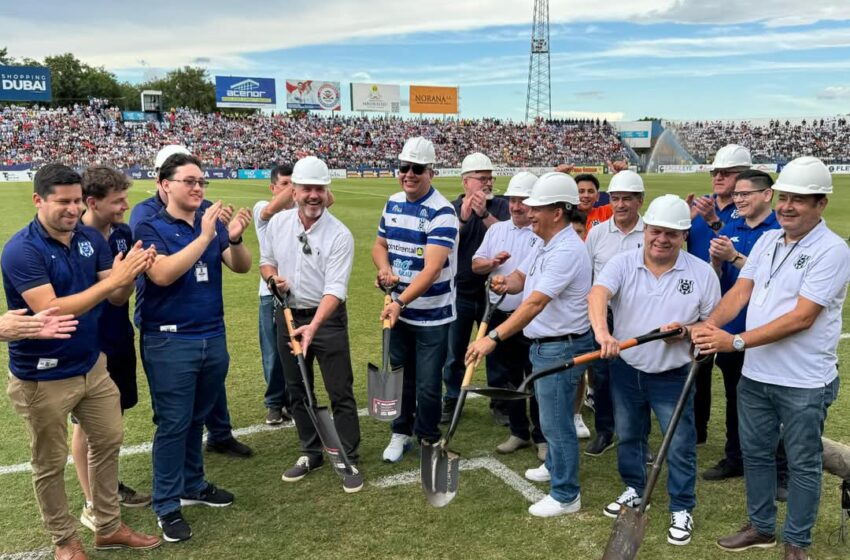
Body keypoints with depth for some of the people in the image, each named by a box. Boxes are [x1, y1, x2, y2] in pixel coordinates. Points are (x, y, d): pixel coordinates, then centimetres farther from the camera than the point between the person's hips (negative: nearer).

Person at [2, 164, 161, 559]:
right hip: (42, 376, -6)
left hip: (91, 364, 6)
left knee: (108, 441, 16)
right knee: (51, 463, 10)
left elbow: (117, 298, -3)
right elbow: (50, 310, -30)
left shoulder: (91, 238, -2)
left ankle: (108, 527, 34)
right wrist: (113, 279, -34)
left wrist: (131, 275, -25)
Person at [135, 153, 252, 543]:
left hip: (213, 337, 5)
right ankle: (167, 505, 17)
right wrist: (204, 236, -28)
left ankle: (193, 485, 34)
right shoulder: (150, 229, -9)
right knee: (173, 423, 3)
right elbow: (163, 274, -24)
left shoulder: (212, 222, 4)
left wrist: (235, 239, -21)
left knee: (196, 419, 17)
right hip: (169, 342, -4)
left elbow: (242, 267, -1)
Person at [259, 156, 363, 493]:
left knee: (341, 393, 0)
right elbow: (266, 260, 14)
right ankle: (311, 453, 32)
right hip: (288, 316, 5)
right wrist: (272, 276, -10)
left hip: (327, 318, -5)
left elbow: (335, 289, -23)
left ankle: (350, 461, 14)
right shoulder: (278, 223, -1)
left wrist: (314, 326, -37)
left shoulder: (340, 235, -16)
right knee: (297, 391, 15)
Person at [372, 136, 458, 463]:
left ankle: (428, 440, 25)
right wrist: (383, 268, -7)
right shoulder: (392, 204, 4)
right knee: (400, 377, 18)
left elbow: (432, 269, -27)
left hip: (432, 315, -6)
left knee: (427, 385, 3)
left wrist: (401, 301, -36)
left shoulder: (442, 212, -19)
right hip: (397, 310, 6)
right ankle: (401, 434, 36)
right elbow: (380, 244, 15)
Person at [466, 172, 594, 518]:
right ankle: (555, 466, 47)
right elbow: (521, 276, 11)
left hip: (561, 349, -10)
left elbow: (535, 303, -33)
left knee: (556, 422, 1)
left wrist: (493, 338, -38)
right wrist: (506, 283, -14)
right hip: (544, 345, 10)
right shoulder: (545, 243, 8)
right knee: (550, 414, 26)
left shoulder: (567, 251, -26)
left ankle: (566, 496, 16)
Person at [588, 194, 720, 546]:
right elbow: (598, 295, -28)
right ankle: (634, 490, 42)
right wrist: (601, 331, -48)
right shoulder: (622, 264, -10)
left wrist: (687, 332, -22)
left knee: (680, 447, 6)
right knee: (628, 437, 19)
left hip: (673, 377, -2)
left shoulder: (702, 273, -8)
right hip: (625, 371, 2)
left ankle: (682, 509, 27)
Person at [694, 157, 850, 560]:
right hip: (755, 374, 7)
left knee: (802, 464, 11)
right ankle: (761, 527, 37)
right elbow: (740, 291, 1)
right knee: (755, 452, 19)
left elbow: (801, 317, -23)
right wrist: (709, 324, -18)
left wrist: (736, 341, -29)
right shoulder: (767, 240, 6)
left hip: (804, 382, -6)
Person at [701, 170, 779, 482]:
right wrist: (716, 260, -13)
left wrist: (734, 257, -24)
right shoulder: (730, 229, 8)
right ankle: (734, 458, 31)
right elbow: (717, 279, 7)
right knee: (734, 397, 17)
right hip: (730, 329, 6)